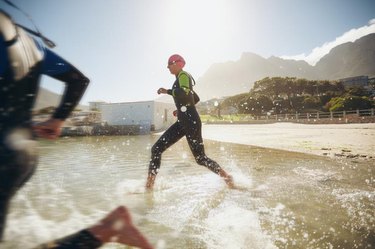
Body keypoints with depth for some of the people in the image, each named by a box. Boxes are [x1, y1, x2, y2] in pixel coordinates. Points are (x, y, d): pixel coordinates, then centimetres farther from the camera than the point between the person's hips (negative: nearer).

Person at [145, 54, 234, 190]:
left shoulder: (183, 75, -5)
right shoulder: (180, 79, 22)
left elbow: (184, 93, -27)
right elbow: (196, 98, 31)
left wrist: (167, 91, -15)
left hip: (191, 122, -10)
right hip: (182, 122, 10)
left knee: (201, 158, -1)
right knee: (156, 149, 0)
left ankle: (227, 177, 20)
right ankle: (149, 185, 4)